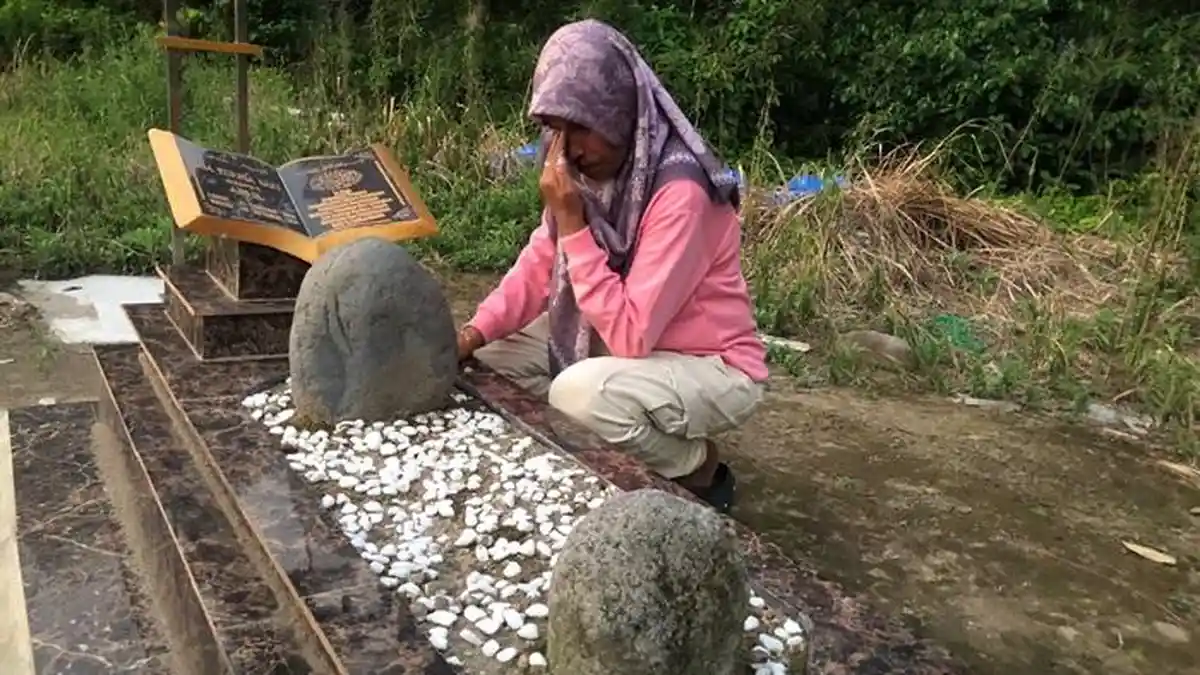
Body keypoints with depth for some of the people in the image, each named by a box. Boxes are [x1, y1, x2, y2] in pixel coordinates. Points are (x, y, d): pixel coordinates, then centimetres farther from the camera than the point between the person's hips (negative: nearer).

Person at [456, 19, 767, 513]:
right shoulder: (588, 168, -6)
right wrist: (475, 333, -14)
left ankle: (698, 469, -4)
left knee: (581, 392, -33)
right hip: (628, 344, 8)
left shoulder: (679, 191, -30)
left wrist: (572, 224, -32)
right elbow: (540, 266, 1)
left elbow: (631, 334, -31)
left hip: (712, 368, -8)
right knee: (495, 354, 1)